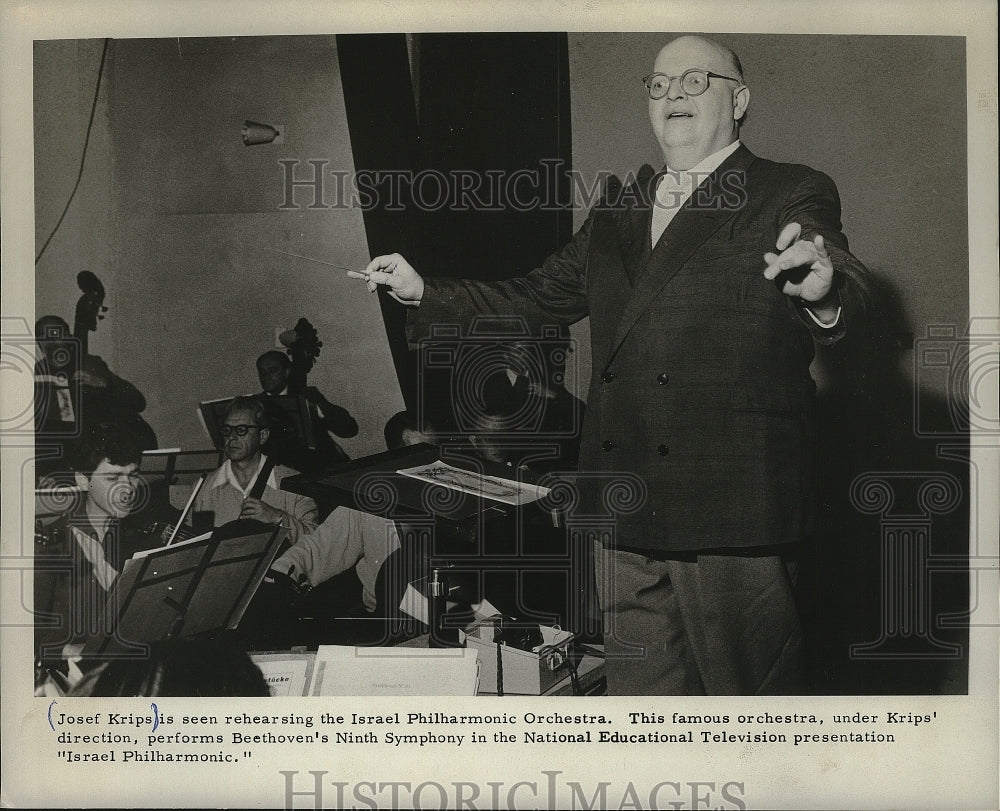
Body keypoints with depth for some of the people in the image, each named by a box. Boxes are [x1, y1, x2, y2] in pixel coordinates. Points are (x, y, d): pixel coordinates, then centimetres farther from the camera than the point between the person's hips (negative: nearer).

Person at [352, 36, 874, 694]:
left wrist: (823, 290, -41)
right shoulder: (618, 209, 17)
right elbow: (542, 296, 24)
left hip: (731, 507, -5)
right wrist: (424, 292, 21)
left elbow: (846, 289, -17)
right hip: (627, 512, 6)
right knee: (641, 691, 15)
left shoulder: (793, 196, -1)